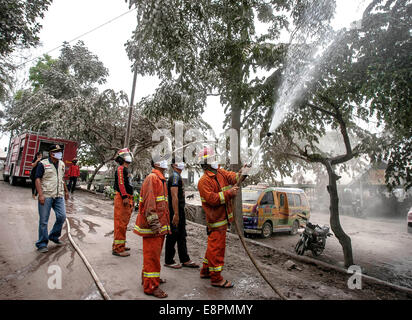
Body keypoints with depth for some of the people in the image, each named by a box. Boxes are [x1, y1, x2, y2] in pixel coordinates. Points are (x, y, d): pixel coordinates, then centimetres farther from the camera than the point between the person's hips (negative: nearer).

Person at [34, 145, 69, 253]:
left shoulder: (61, 164, 14)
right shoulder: (43, 164, -4)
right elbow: (37, 179, -10)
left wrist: (66, 191, 22)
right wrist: (40, 195, -18)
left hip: (59, 196, 5)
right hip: (46, 196, -5)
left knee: (62, 216, 1)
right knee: (44, 221, 2)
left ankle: (54, 236, 23)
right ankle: (42, 244, 13)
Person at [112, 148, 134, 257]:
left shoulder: (125, 170, 23)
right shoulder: (121, 169, -8)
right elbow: (121, 183, -19)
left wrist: (131, 199, 27)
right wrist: (124, 197, -24)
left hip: (127, 199, 10)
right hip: (122, 199, -10)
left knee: (123, 223, 17)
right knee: (121, 223, -8)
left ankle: (120, 245, 28)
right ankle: (117, 248, -3)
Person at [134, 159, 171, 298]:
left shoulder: (161, 179, 17)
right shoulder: (152, 178, -15)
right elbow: (149, 201, -23)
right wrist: (154, 222, -26)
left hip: (160, 225, 10)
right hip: (153, 226, -10)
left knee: (155, 253, 21)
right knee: (152, 254, 0)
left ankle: (150, 277, 37)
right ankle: (151, 286, 11)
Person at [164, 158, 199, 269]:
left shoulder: (178, 177, 16)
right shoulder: (175, 176, -16)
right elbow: (174, 196, -23)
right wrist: (176, 214, -25)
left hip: (180, 211, 10)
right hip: (175, 211, -10)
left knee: (182, 236, 15)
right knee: (172, 236, 2)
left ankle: (185, 260, 25)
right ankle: (169, 261, 16)